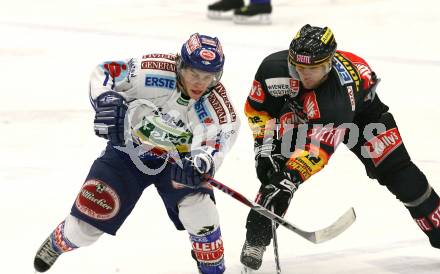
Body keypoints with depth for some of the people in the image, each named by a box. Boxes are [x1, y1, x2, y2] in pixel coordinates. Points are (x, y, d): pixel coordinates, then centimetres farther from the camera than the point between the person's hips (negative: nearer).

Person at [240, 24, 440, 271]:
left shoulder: (339, 90, -46)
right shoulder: (274, 67, -34)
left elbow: (320, 145, -51)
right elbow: (257, 108, -14)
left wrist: (291, 179, -59)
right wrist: (264, 145, -23)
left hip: (361, 108, -3)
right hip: (298, 110, 3)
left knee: (397, 170, -7)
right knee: (276, 169, -17)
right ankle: (256, 240, -9)